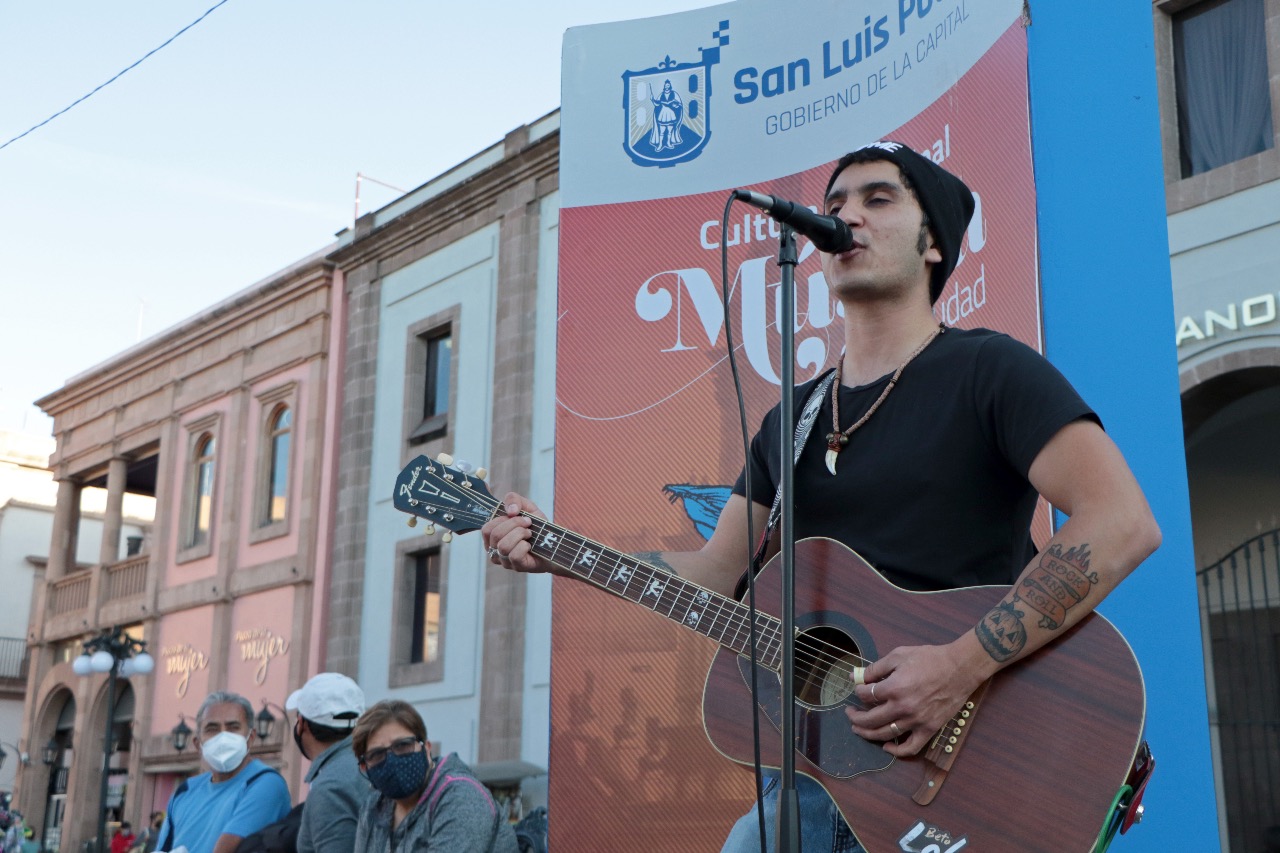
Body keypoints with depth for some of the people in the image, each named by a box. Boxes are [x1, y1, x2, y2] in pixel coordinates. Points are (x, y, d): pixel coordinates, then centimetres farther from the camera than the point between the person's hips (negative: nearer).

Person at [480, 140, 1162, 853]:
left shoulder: (987, 370, -6)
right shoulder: (792, 421, 15)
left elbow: (1124, 522, -19)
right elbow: (718, 572, 15)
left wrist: (963, 667, -26)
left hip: (958, 755, -5)